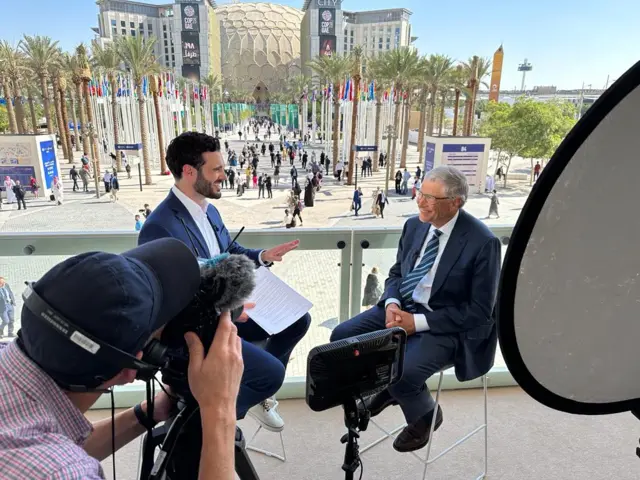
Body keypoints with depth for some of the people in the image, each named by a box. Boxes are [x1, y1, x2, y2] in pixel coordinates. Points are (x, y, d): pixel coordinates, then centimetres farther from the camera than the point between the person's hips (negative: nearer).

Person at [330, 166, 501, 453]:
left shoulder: (483, 243, -19)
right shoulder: (415, 225, 0)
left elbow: (479, 311, -16)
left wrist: (419, 322, -21)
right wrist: (392, 304, -12)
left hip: (448, 327, -6)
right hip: (404, 308, 7)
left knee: (401, 371, -28)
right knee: (342, 337, -6)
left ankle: (425, 414, 10)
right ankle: (386, 387, 22)